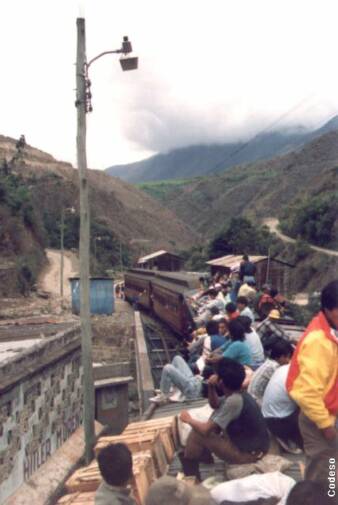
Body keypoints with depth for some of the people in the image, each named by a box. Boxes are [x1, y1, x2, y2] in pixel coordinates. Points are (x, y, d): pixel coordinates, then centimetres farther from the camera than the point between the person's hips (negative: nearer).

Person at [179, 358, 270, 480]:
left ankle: (191, 477, 12)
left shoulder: (233, 401, -28)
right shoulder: (237, 395, -1)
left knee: (197, 434, -11)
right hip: (256, 446, 9)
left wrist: (189, 420, -6)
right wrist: (211, 387, -3)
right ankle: (205, 455, 27)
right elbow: (215, 405, 17)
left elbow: (206, 430, -26)